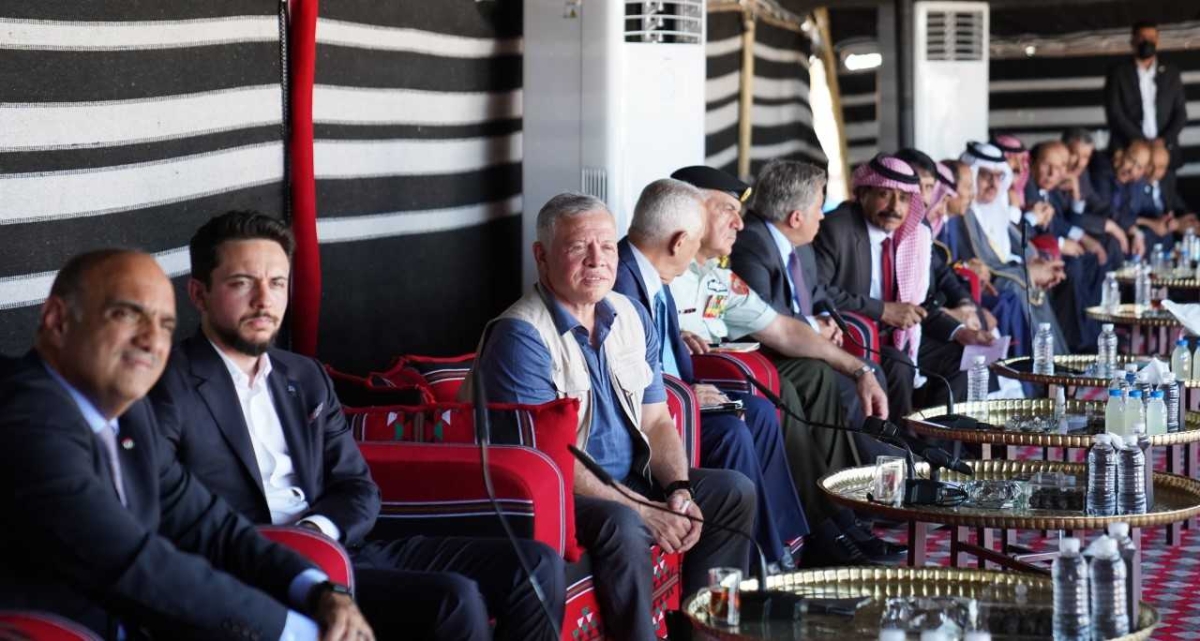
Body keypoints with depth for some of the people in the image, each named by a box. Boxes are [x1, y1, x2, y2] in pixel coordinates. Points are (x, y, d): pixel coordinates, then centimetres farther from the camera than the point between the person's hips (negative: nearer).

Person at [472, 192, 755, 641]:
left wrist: (678, 490, -9)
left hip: (628, 482, 8)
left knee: (733, 491, 1)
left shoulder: (631, 317, 8)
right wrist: (644, 511, -23)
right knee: (620, 525, -35)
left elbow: (656, 421, 11)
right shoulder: (521, 336, -18)